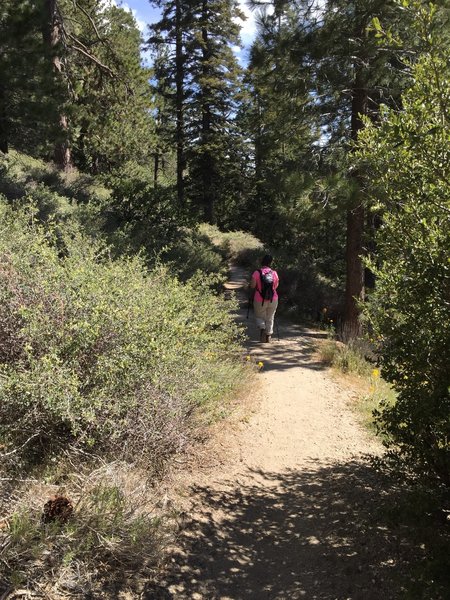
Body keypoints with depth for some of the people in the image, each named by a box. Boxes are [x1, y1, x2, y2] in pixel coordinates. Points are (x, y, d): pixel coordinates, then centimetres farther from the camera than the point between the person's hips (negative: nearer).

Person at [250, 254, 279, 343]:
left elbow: (252, 286, -12)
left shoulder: (257, 272, -12)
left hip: (260, 300, -2)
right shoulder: (274, 273, -3)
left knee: (259, 317, 16)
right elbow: (276, 286, 4)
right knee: (270, 318, 16)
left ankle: (262, 328, -12)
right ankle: (268, 336, 18)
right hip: (273, 300, 2)